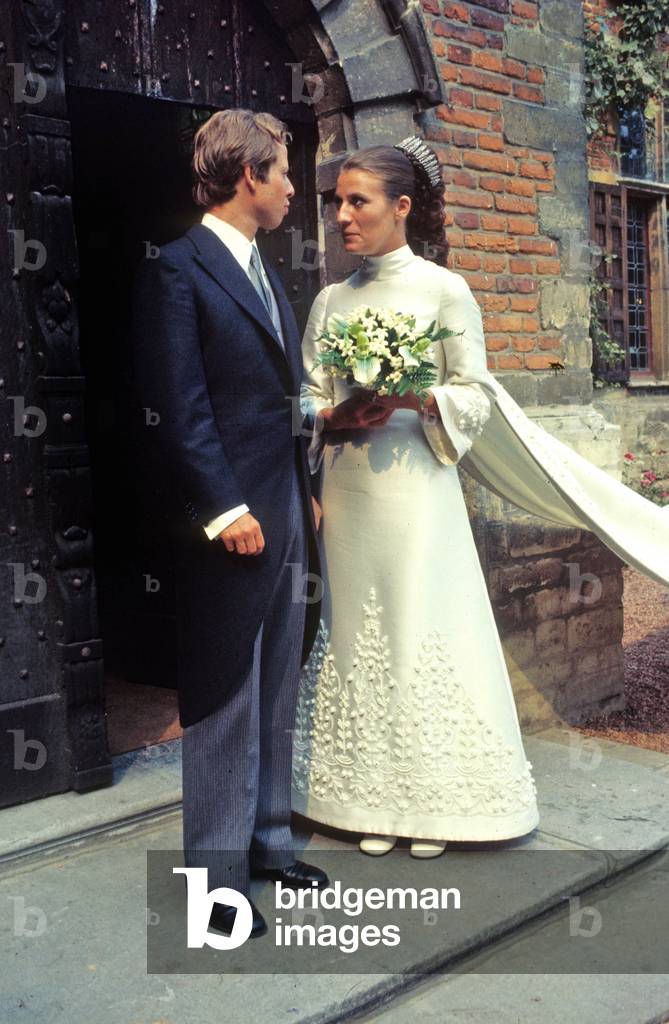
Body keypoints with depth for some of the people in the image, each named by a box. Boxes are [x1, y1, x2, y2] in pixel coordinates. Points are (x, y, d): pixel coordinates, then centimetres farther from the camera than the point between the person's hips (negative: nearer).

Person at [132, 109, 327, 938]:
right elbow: (177, 410, -15)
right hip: (229, 524, -8)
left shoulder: (262, 273, 18)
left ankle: (267, 840, 29)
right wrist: (225, 509, -18)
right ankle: (218, 875, 14)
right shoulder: (177, 271, -9)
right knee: (224, 706, 1)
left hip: (288, 518, 9)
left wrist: (305, 495, 16)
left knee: (276, 700, 15)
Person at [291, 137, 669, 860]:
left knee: (424, 631, -2)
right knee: (360, 633, 6)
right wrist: (339, 414, -9)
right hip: (347, 491, 4)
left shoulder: (443, 289, -1)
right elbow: (309, 399, 12)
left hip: (415, 484, -4)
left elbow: (476, 394, -2)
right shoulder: (330, 300, 11)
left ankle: (436, 801, 13)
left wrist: (415, 399, -18)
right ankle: (374, 800, 18)